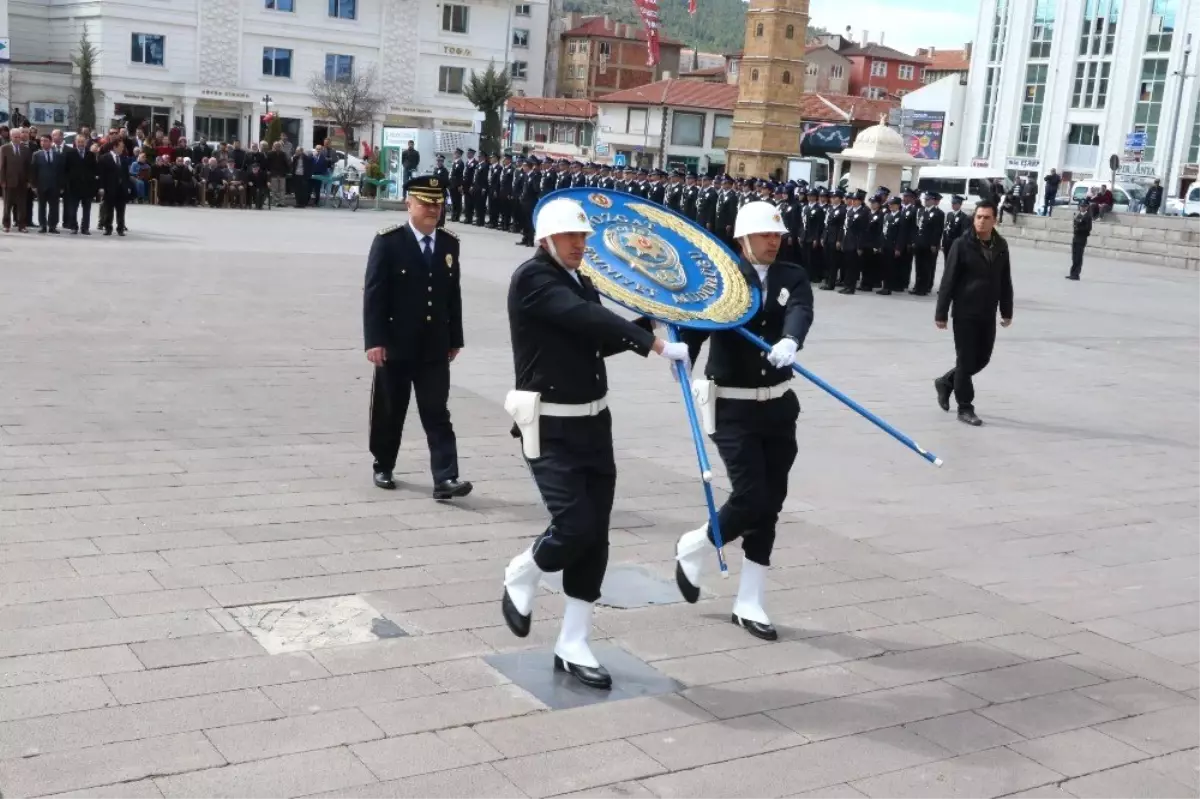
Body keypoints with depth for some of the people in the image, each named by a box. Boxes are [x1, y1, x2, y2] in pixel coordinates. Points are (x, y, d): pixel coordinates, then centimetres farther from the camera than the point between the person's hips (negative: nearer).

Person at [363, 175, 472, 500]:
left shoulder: (450, 243, 6)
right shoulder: (388, 241, -8)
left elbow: (453, 294, 9)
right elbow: (374, 293, -11)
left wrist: (455, 339, 9)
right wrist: (374, 341, -16)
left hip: (434, 348, 3)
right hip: (395, 345, -3)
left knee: (437, 414, -2)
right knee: (389, 412, 10)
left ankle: (445, 479, -6)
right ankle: (383, 468, 29)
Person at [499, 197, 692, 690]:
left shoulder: (580, 283, 12)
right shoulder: (532, 279, -13)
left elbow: (598, 340, 14)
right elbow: (587, 318, -25)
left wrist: (648, 330, -2)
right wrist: (656, 345, -29)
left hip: (593, 422, 8)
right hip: (550, 427, -8)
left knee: (594, 536, 6)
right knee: (575, 526, -16)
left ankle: (573, 647, 16)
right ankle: (521, 577, 18)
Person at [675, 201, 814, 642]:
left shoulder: (792, 277, 3)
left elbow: (800, 312, -18)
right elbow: (695, 322, -19)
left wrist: (790, 341, -40)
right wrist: (681, 352, -41)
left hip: (778, 406, 5)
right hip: (733, 407, -4)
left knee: (769, 505, 7)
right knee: (750, 497, -12)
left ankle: (748, 605, 18)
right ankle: (693, 549, 19)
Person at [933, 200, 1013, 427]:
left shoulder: (1001, 246, 4)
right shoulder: (962, 244, -10)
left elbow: (1005, 281, 12)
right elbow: (948, 280, -11)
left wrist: (1007, 311, 11)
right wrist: (941, 313, -12)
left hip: (988, 314, 5)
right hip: (965, 313, -5)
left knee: (982, 358, 12)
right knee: (966, 360, -1)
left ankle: (946, 382, 34)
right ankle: (965, 408, 10)